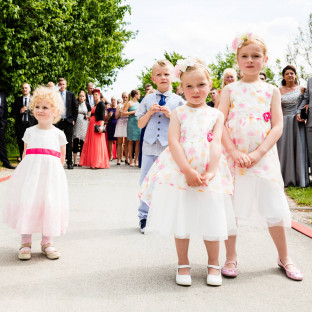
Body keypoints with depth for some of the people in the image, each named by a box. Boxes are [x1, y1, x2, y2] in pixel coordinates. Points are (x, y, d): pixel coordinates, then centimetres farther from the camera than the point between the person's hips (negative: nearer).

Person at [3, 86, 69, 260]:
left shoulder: (58, 134, 6)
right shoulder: (30, 132, 10)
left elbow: (61, 158, 10)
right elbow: (25, 154, 16)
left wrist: (49, 168, 3)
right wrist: (31, 168, 6)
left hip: (51, 174, -1)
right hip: (30, 173, 1)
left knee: (50, 204, -2)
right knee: (26, 203, -5)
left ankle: (47, 242, 14)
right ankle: (25, 243, 9)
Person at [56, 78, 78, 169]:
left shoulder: (71, 94, 7)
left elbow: (75, 108, 7)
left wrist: (73, 119, 0)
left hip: (68, 121, 0)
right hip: (57, 121, 0)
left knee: (69, 142, 2)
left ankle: (69, 162, 7)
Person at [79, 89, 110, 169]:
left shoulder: (101, 104, -5)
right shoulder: (95, 104, 19)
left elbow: (102, 116, -15)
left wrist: (101, 126, -24)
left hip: (98, 124, -9)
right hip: (92, 124, 9)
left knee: (97, 144, -9)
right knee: (91, 143, 6)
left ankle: (98, 163, -8)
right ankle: (92, 163, 9)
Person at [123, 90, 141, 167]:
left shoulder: (138, 103, 18)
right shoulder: (129, 103, 1)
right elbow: (124, 113, -5)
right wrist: (133, 112, -9)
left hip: (138, 122, 5)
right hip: (131, 122, -5)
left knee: (138, 141, -2)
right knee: (131, 141, -2)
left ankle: (136, 160, 2)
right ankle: (131, 160, 2)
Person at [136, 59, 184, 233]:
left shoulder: (178, 101, 1)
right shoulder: (148, 100, 7)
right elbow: (140, 124, 9)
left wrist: (170, 115, -13)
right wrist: (150, 112, -7)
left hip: (169, 148, -2)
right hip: (150, 147, 2)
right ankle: (144, 216, 21)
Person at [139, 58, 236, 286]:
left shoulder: (216, 115, 8)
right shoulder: (178, 113, 6)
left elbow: (216, 143, -3)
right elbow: (174, 142, -6)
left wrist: (210, 172, -16)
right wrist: (187, 170, -18)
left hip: (209, 173, 1)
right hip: (179, 171, 0)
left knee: (211, 217, 3)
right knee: (181, 217, 4)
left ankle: (214, 265, 22)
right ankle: (183, 265, 21)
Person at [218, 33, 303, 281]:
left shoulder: (272, 91, 7)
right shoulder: (230, 90, 5)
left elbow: (278, 126, -1)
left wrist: (257, 153, -14)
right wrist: (234, 152, -16)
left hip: (263, 156, 0)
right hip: (233, 156, 0)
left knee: (274, 208, 3)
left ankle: (284, 257, 24)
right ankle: (231, 258, 21)